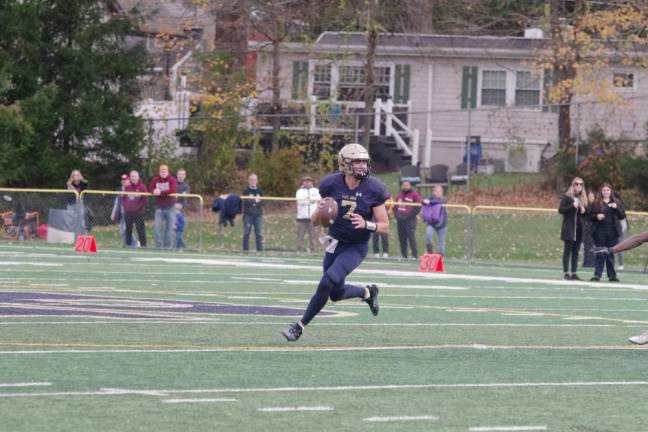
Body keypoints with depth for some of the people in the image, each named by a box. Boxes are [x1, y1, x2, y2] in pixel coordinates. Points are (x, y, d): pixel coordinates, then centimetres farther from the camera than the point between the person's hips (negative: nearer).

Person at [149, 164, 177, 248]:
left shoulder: (171, 180, -6)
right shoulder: (155, 180, 5)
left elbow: (173, 190, -21)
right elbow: (150, 188, 2)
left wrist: (161, 192, -24)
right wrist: (154, 191, -21)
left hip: (170, 207, -3)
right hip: (159, 207, 3)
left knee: (169, 227, 1)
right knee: (156, 226, -6)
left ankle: (167, 245, 11)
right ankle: (158, 246, 1)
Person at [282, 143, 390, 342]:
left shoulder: (373, 189, -15)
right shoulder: (331, 185, -9)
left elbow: (384, 226, -10)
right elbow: (316, 221, 0)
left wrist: (366, 224, -29)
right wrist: (320, 210, -23)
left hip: (356, 247, -4)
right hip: (335, 243, 4)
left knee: (329, 280, -22)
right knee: (337, 294, 10)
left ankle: (300, 325, -9)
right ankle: (367, 292, 41)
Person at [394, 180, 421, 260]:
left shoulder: (414, 195, 0)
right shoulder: (399, 195, 18)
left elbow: (418, 208, -5)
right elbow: (395, 207, 25)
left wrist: (410, 215, -12)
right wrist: (396, 215, 7)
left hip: (410, 220, -6)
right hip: (400, 220, 6)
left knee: (411, 238, -12)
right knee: (402, 239, 4)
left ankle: (415, 255, -11)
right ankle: (404, 255, 9)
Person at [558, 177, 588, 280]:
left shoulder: (583, 199, 15)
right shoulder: (567, 197, -2)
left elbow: (586, 213, 21)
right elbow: (560, 210, -10)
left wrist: (584, 210, -2)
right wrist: (572, 207, -20)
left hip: (579, 229, 6)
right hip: (569, 228, -6)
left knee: (576, 251, 6)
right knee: (567, 250, -5)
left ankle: (574, 273, 8)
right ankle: (566, 273, -4)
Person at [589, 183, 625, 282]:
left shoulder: (617, 203, 10)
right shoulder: (596, 203, 5)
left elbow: (623, 216, 6)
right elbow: (590, 216, 7)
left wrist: (617, 208, -10)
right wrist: (596, 216, -14)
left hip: (612, 232, 1)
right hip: (600, 232, -1)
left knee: (610, 255, 4)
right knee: (600, 254, -3)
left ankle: (612, 275, 8)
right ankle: (597, 275, -3)